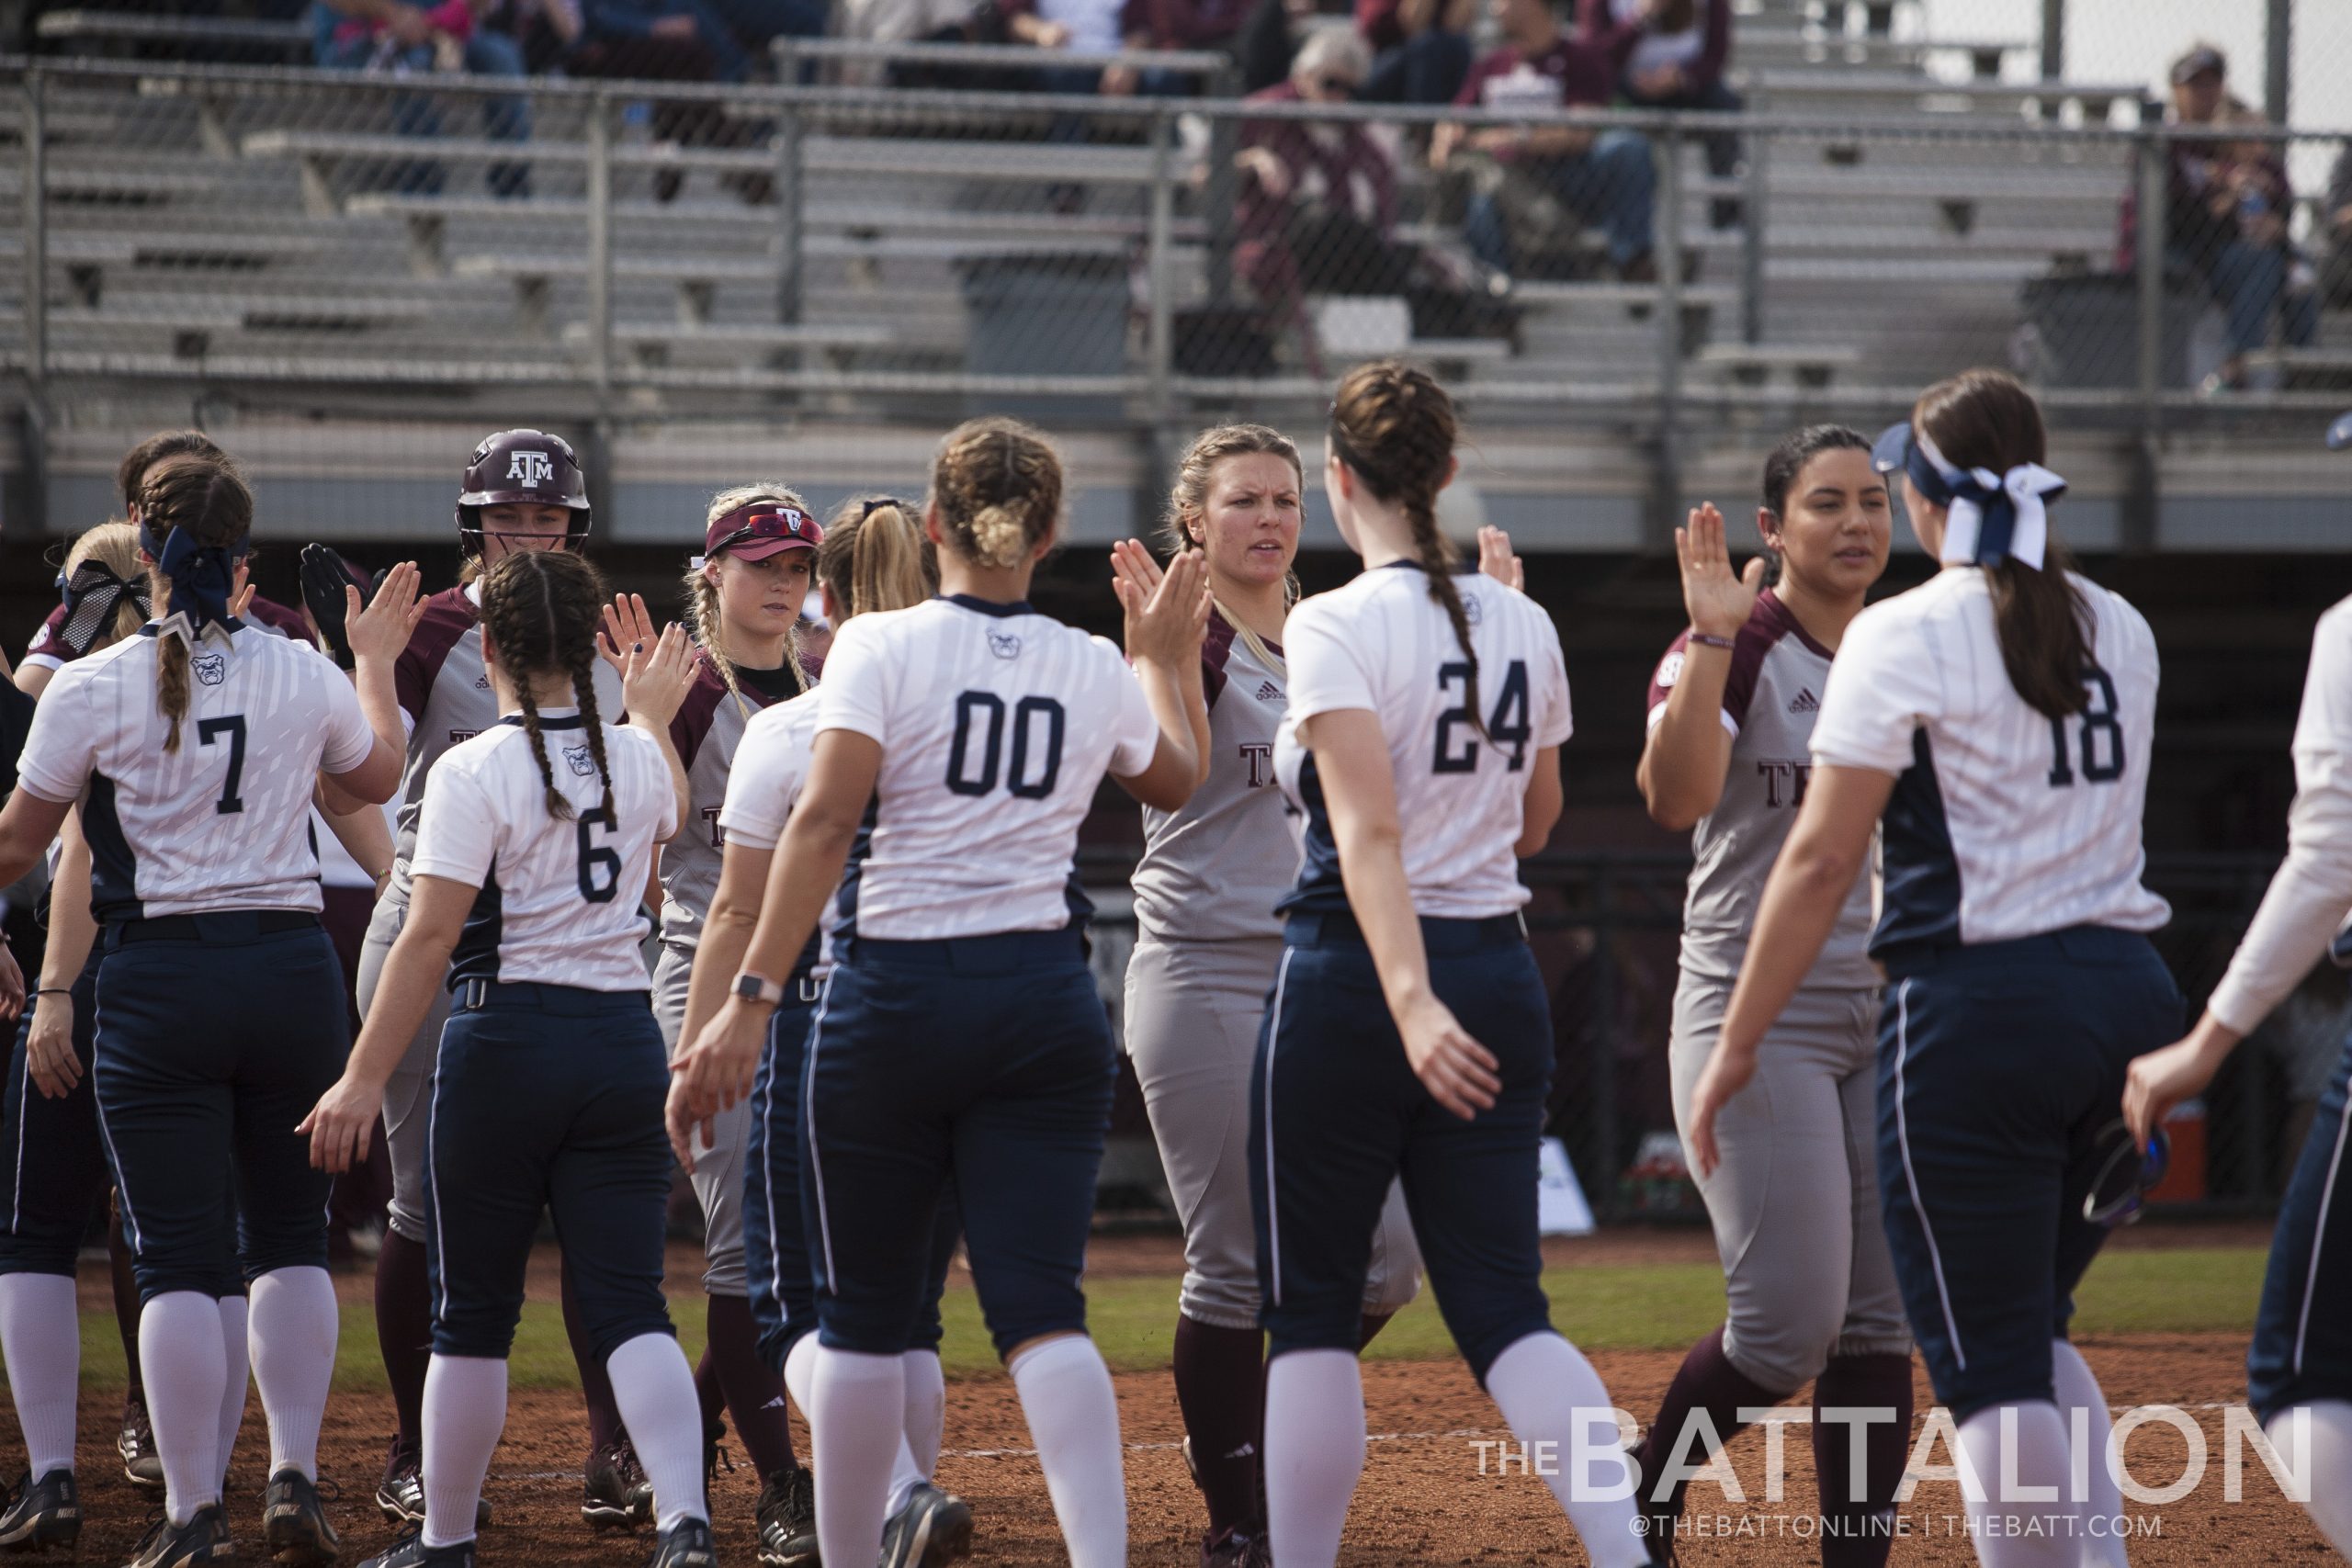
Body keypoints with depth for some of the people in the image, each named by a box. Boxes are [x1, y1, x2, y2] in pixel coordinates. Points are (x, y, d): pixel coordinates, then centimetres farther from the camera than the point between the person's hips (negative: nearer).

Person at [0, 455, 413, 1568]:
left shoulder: (91, 689, -8)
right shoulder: (304, 677, 1)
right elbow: (377, 777, 23)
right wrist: (377, 658, 37)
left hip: (159, 976, -3)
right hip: (293, 965, 3)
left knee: (180, 1257, 0)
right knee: (291, 1236, 16)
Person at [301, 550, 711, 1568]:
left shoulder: (474, 771, -10)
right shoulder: (638, 758, 6)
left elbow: (431, 934, -16)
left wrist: (364, 1080, -15)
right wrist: (654, 715, 49)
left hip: (504, 1037, -4)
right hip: (625, 1042, 4)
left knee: (473, 1308, 8)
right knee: (628, 1302, 1)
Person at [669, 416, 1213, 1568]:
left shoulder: (881, 646, -5)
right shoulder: (1098, 672, 7)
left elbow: (825, 821, -16)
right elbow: (1177, 781, 28)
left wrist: (752, 998, -19)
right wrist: (1166, 660, 44)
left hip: (893, 995, -3)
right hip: (1045, 1000, 3)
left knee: (863, 1311, 10)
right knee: (1041, 1305, -3)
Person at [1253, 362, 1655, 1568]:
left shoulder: (1335, 627, -12)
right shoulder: (1524, 628, 7)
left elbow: (1367, 831, -23)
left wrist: (1411, 1004, -31)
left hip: (1350, 981, -5)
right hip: (1499, 979, 5)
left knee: (1310, 1302, 7)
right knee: (1502, 1304, 3)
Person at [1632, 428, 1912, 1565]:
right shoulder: (1730, 651, -8)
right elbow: (1675, 799, -28)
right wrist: (1713, 637, -32)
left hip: (1893, 1017, 6)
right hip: (1759, 1014, -6)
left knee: (1882, 1321, 3)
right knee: (1788, 1329, -10)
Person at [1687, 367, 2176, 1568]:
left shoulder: (1905, 636, -8)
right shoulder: (2120, 632, 11)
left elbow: (1821, 859, -9)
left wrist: (1736, 1045, -3)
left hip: (1975, 1008, -7)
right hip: (2127, 995, 7)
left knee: (1989, 1361, -1)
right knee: (2032, 1332, 20)